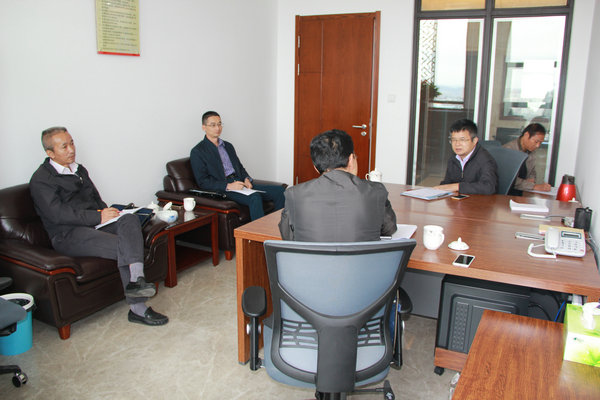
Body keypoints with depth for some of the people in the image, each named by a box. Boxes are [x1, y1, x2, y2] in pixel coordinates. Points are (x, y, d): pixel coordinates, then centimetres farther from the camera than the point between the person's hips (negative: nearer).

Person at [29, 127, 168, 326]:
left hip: (94, 224, 7)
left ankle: (136, 279, -42)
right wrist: (98, 216, -19)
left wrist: (107, 212, 1)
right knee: (122, 246, -28)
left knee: (130, 219, -27)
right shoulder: (40, 179, -2)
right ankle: (137, 308, -22)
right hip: (68, 235, -6)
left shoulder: (79, 170, 23)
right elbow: (58, 214, -15)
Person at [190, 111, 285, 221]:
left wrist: (246, 179, 2)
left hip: (240, 183, 7)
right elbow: (203, 182, -7)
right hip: (223, 189, -7)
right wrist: (228, 186, -19)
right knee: (255, 197, -36)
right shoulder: (197, 152, 1)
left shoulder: (228, 146, 23)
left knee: (279, 191, -12)